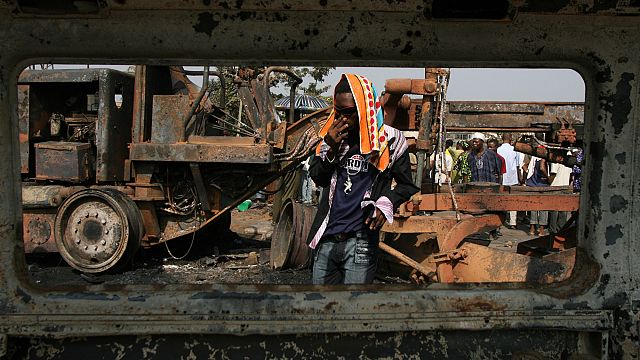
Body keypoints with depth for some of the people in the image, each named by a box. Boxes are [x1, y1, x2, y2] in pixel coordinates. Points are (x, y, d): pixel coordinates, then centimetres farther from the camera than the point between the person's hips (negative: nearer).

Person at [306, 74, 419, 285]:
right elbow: (317, 178, 9)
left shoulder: (389, 140, -5)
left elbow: (407, 185, 6)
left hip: (360, 242, -4)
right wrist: (330, 148, -7)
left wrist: (386, 203, -13)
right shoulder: (333, 134, 6)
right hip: (326, 239, 4)